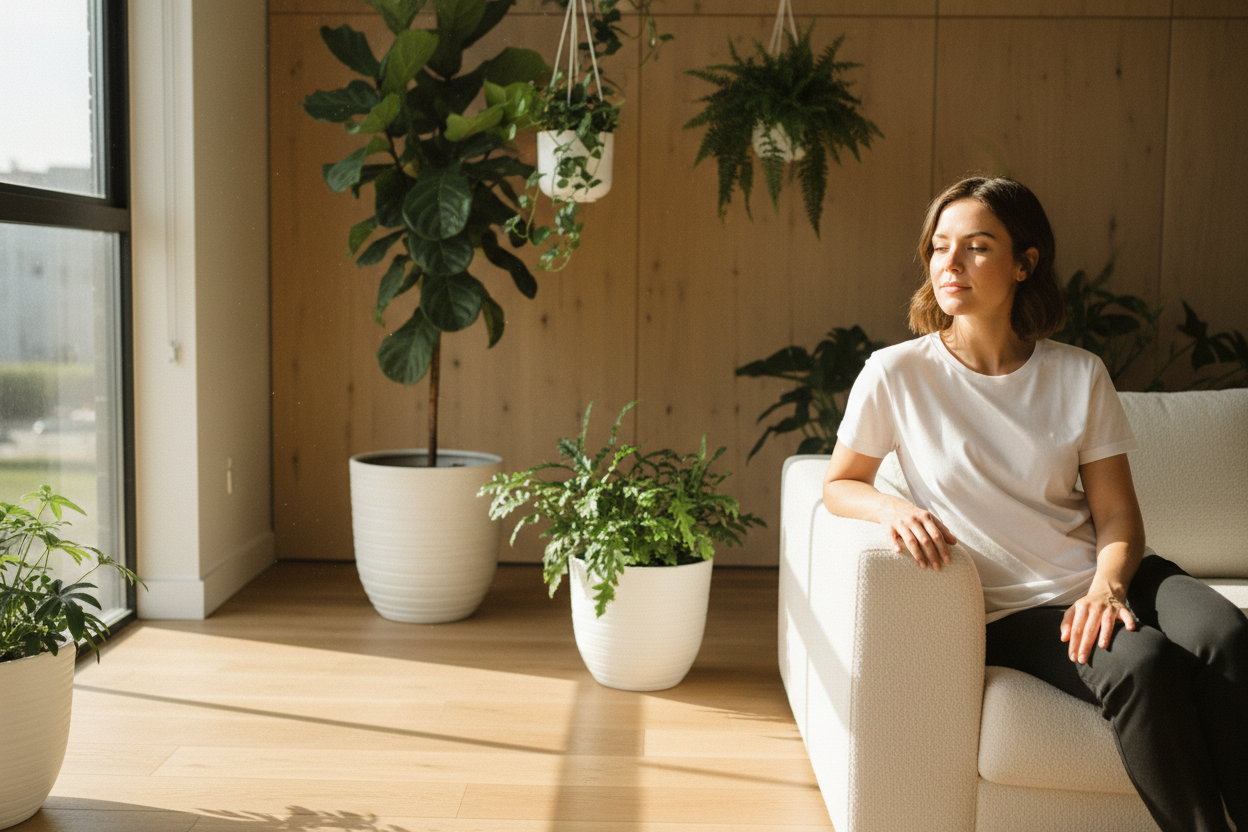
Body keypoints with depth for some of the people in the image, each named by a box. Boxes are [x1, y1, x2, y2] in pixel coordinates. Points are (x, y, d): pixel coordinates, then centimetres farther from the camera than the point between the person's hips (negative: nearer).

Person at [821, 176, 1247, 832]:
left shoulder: (1079, 376, 2)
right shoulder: (896, 375, -6)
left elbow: (1117, 517, 3)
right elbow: (839, 485, 5)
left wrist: (1107, 586, -18)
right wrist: (891, 509, -18)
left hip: (1097, 583, 3)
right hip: (1009, 611, -3)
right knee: (1141, 662, -31)